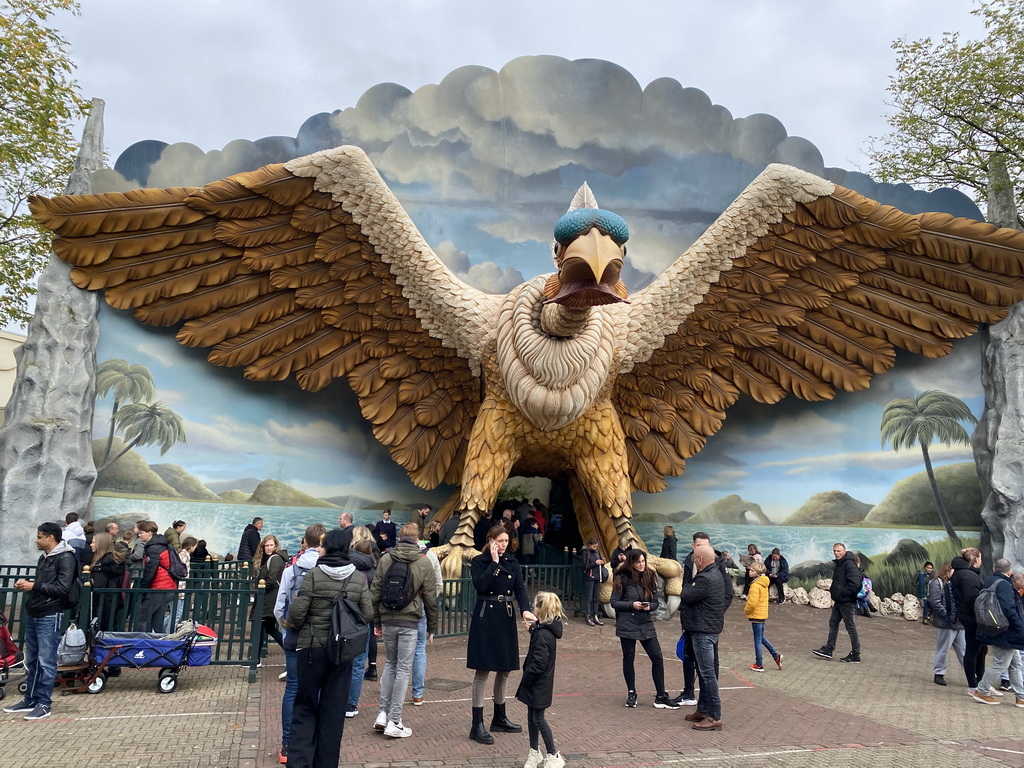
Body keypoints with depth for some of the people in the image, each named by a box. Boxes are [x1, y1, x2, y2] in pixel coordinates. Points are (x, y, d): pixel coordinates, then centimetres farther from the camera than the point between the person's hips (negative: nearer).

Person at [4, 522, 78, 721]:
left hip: (49, 617, -9)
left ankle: (44, 704, 4)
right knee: (32, 661, 16)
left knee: (46, 662, -3)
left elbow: (63, 588, -20)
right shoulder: (44, 557, 16)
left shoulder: (65, 558, -13)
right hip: (33, 615, 9)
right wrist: (27, 583, 4)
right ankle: (30, 700, 26)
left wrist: (34, 586, -16)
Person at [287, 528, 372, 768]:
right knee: (333, 709, 12)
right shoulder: (359, 578, -2)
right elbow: (367, 614, -2)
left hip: (312, 647, -2)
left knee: (305, 707, 11)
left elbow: (297, 611, -12)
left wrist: (298, 625, 9)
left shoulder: (313, 574, -10)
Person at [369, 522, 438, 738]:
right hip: (409, 622, -3)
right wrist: (432, 627, 8)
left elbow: (375, 592, 4)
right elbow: (430, 598, -1)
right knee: (403, 668, 4)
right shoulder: (423, 563, -4)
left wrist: (376, 621, 13)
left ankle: (383, 713, 14)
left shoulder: (385, 559, 2)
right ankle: (394, 722, 6)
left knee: (389, 665, 18)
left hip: (388, 620, 3)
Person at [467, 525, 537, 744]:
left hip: (506, 619, 5)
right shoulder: (478, 561, -5)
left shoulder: (512, 562, 8)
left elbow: (520, 588, -2)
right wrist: (494, 562, -17)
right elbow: (480, 585, -21)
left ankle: (499, 718, 29)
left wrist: (525, 610, -19)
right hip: (485, 618, -5)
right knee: (483, 671, -4)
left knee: (504, 670, 13)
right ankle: (477, 726, 3)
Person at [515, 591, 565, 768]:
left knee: (538, 719, 4)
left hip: (538, 685, -9)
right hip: (539, 684, 9)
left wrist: (525, 680, -16)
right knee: (532, 717, 18)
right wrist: (533, 628, 7)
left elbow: (538, 663, -27)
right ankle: (534, 752, 30)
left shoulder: (543, 634, -27)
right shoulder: (546, 629, 3)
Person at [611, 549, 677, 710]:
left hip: (646, 624, 4)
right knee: (628, 658, 7)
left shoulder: (649, 578, 5)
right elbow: (614, 602, -6)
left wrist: (649, 606, -13)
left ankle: (661, 697, 10)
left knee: (657, 658, -1)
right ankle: (631, 694, 25)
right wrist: (632, 605, -19)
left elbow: (655, 603, 9)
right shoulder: (623, 579, -7)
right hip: (627, 624, -3)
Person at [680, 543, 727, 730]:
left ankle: (714, 717, -1)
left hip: (704, 630, -11)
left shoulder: (705, 579, -23)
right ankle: (703, 709, 28)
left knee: (707, 673, -6)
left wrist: (687, 585, 0)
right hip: (711, 627, 11)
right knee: (706, 671, 18)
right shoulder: (715, 573, 11)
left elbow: (686, 596, -17)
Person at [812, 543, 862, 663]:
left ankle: (855, 656, 10)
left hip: (847, 602, -10)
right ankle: (828, 650, 24)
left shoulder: (849, 564, -18)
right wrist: (833, 591, 10)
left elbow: (855, 584, -26)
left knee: (850, 627, 0)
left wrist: (842, 593, -18)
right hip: (839, 601, 10)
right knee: (833, 623, 15)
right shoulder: (839, 564, 13)